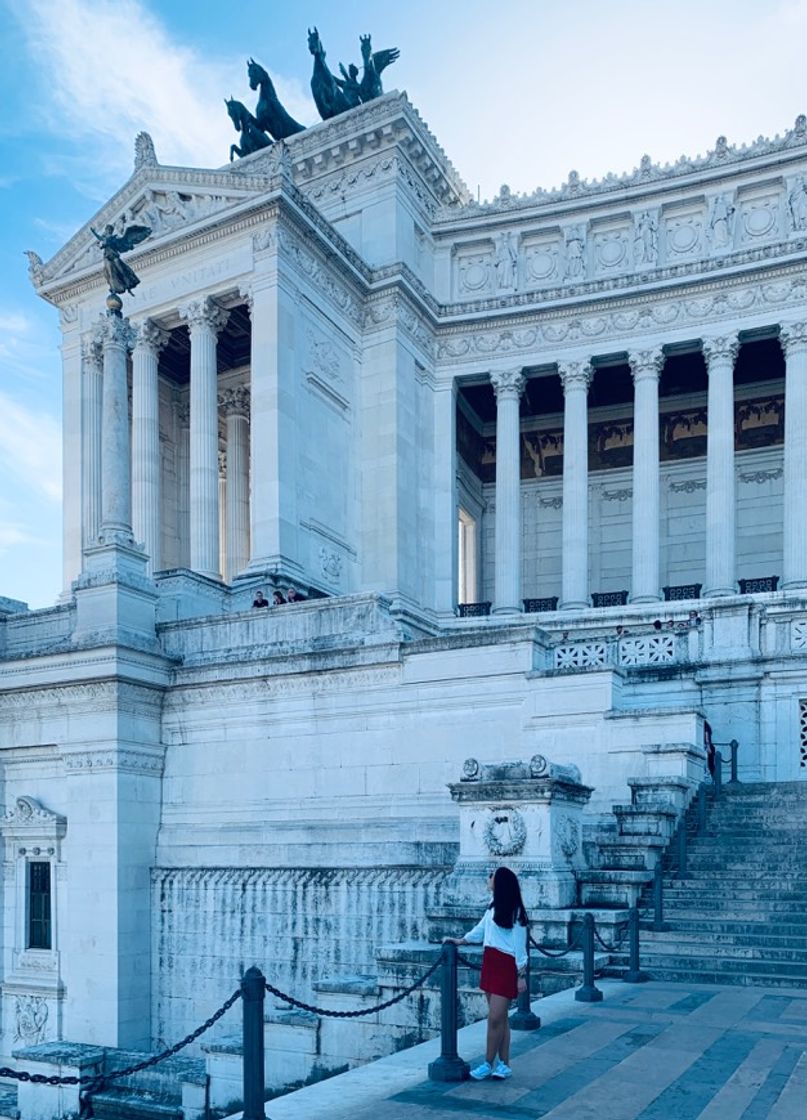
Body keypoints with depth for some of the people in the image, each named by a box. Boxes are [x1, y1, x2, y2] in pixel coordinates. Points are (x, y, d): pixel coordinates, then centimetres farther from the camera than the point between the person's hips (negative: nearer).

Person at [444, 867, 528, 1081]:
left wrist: (521, 975, -10)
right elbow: (480, 930, 25)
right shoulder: (493, 907, 12)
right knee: (500, 1017, 9)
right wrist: (460, 941, 22)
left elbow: (520, 945, -10)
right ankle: (504, 1065, 14)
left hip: (506, 966, -7)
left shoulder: (515, 912, -10)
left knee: (495, 1018, -7)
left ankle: (488, 1064, 2)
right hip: (490, 963, 7)